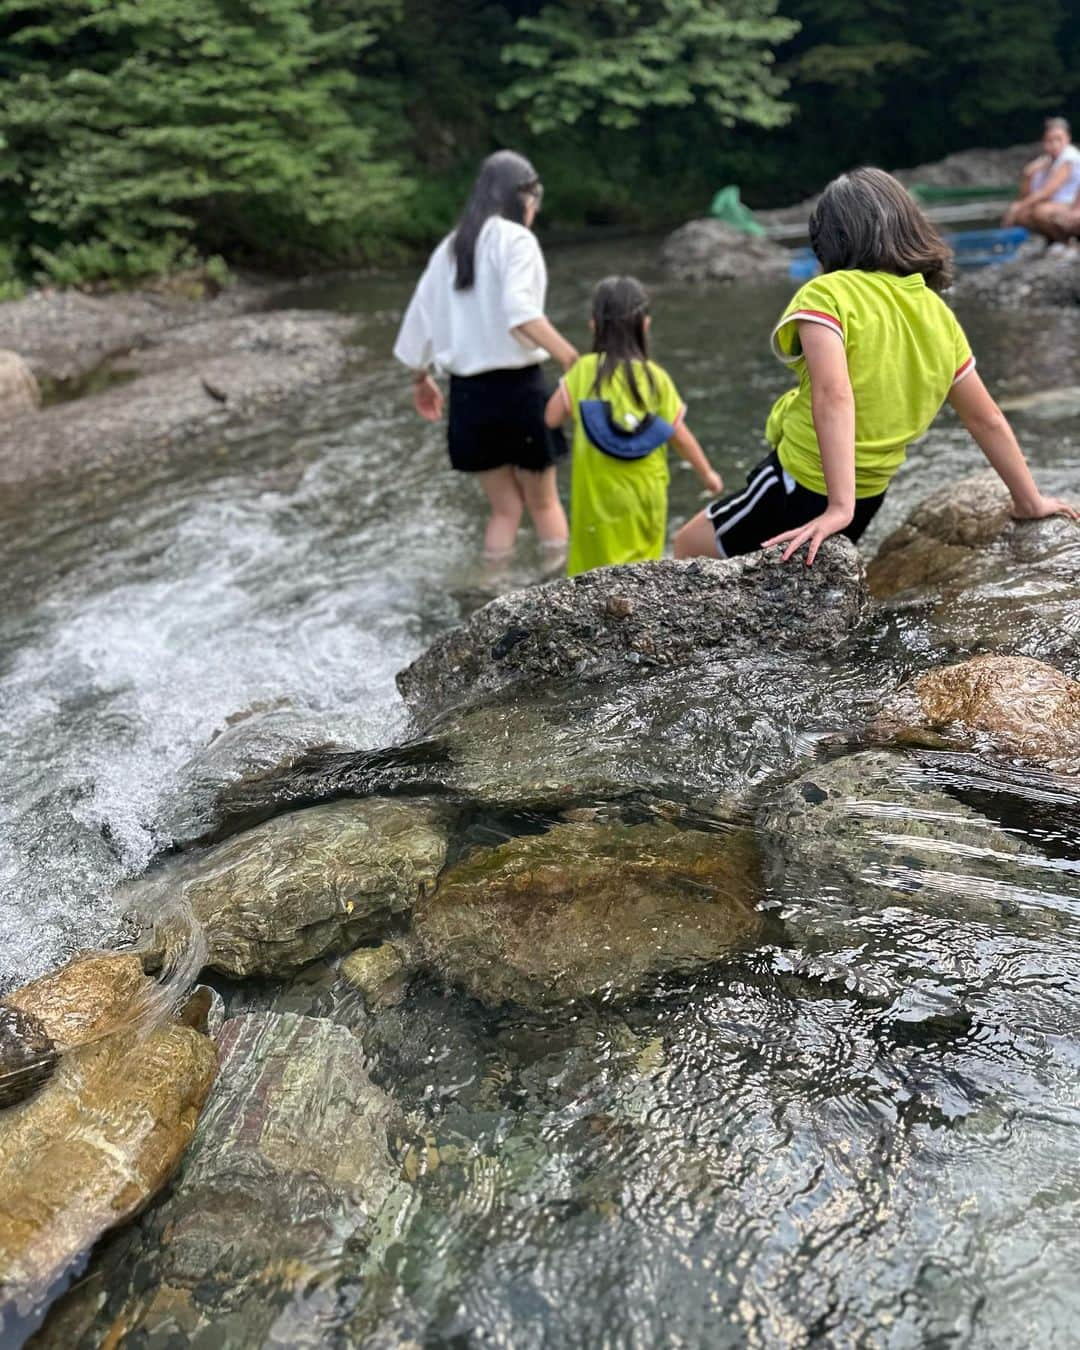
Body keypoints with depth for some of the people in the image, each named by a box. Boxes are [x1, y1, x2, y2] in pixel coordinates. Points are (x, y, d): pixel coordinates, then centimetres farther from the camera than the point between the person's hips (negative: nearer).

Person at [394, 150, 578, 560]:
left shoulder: (449, 247, 11)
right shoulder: (515, 239, -8)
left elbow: (420, 318, 16)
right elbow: (519, 311, -25)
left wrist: (421, 380, 30)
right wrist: (572, 359, -33)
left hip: (467, 393, 5)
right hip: (517, 386, -5)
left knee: (504, 508, 17)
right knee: (543, 502, 13)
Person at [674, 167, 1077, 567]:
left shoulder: (828, 294, -15)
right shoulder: (938, 315, 5)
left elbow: (833, 395, -30)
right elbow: (987, 419, 11)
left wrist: (838, 507, -34)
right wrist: (1029, 501, 20)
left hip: (801, 491, -7)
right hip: (867, 499, 7)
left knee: (690, 546, 14)